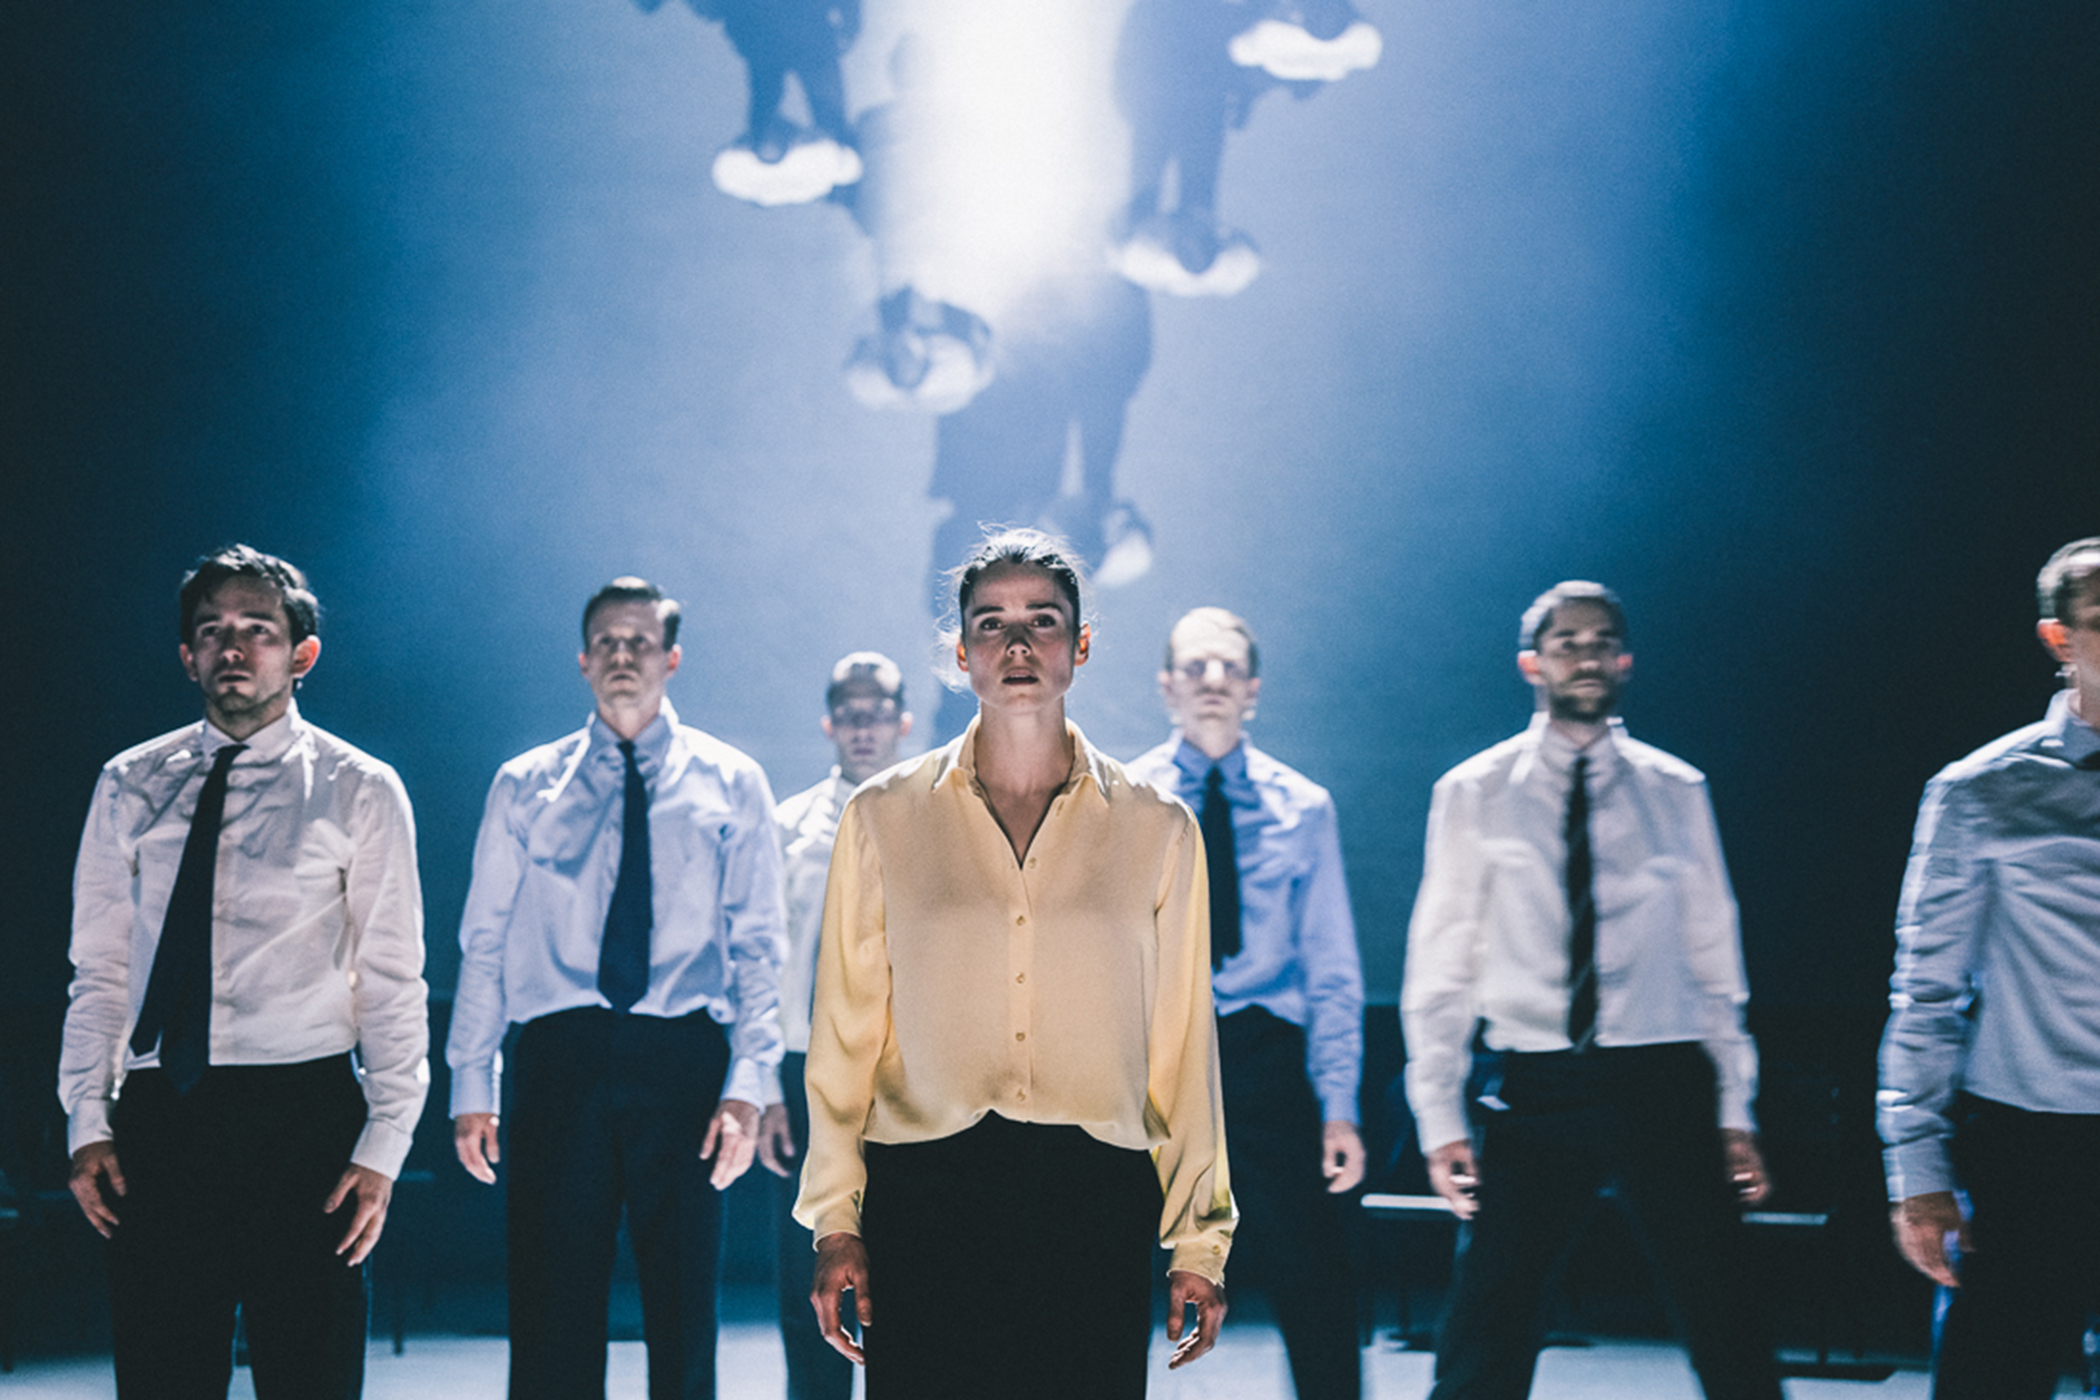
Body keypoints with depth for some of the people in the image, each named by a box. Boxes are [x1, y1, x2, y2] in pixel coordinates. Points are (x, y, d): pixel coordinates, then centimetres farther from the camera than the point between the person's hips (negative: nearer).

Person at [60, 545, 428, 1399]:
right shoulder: (130, 786, 10)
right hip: (156, 1119, 2)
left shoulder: (360, 791, 2)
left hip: (303, 1113, -2)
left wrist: (383, 1148, -7)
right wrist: (87, 1122, 2)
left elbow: (393, 983, 0)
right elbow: (98, 969, 11)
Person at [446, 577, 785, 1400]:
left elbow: (757, 947, 4)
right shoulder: (525, 787, 11)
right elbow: (484, 943, 9)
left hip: (682, 1058, 0)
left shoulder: (730, 785, 9)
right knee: (550, 1307, 0)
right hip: (559, 1059, 0)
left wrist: (747, 1084, -8)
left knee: (684, 1307, 3)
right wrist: (471, 1085, 1)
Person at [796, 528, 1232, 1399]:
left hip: (1097, 1204, 0)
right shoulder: (882, 819, 9)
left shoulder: (1157, 829, 9)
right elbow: (845, 1034, 8)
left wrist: (1199, 1240, 6)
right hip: (924, 1202, 0)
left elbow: (1183, 1046, 9)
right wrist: (835, 1224, 2)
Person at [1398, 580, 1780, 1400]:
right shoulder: (1473, 794, 4)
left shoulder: (1676, 792, 8)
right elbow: (1439, 968, 3)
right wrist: (1440, 1117, -3)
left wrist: (1735, 1109, 4)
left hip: (1663, 1084, 1)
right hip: (1533, 1088, -1)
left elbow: (1714, 958, 9)